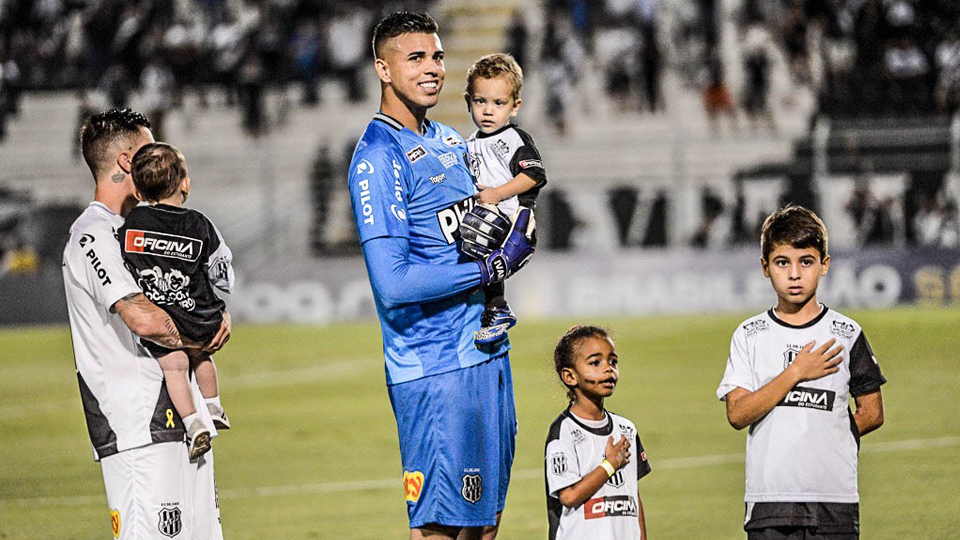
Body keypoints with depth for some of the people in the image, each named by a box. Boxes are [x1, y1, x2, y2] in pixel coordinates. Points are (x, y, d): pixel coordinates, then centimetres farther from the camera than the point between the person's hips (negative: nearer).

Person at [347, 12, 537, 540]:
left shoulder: (450, 142, 13)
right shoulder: (378, 158, -14)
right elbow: (394, 285, -22)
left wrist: (516, 245, 4)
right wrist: (494, 267, -15)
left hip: (488, 355, 9)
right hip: (433, 369, -9)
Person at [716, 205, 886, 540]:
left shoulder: (846, 334, 6)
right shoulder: (750, 336, 5)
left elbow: (872, 412, 10)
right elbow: (737, 414, -6)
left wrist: (827, 436, -1)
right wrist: (795, 373, -12)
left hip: (835, 501, 0)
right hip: (769, 498, 0)